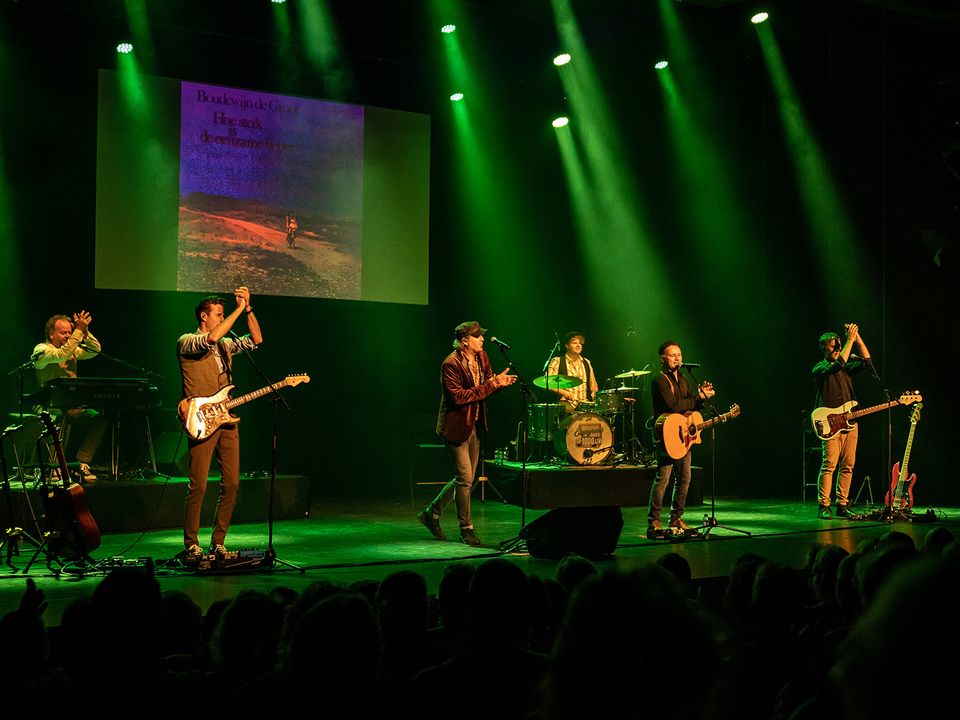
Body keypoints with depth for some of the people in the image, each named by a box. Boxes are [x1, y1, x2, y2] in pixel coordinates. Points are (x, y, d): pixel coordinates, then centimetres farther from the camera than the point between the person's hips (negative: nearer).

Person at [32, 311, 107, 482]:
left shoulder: (73, 349, 17)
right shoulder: (41, 350, -4)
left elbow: (95, 350, 9)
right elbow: (62, 355, -23)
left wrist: (85, 331, -5)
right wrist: (79, 330, -22)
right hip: (50, 407, -7)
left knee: (99, 419, -13)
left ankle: (82, 464, -11)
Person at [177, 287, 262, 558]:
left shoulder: (225, 345, 20)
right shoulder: (186, 342, -2)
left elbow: (256, 340, 11)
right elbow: (211, 338, -21)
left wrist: (248, 309, 1)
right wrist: (239, 309, -16)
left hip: (226, 421, 7)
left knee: (231, 484, 3)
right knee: (198, 485, -8)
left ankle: (217, 542, 13)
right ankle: (191, 545, 2)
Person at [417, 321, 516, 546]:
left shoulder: (481, 358, 6)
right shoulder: (451, 364, -18)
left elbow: (486, 388, 12)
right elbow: (458, 396, -24)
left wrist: (499, 382, -10)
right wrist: (489, 385, -25)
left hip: (473, 425, 9)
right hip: (456, 426, -9)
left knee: (465, 479, 14)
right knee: (465, 478, -6)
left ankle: (432, 513, 29)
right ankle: (466, 529, 6)